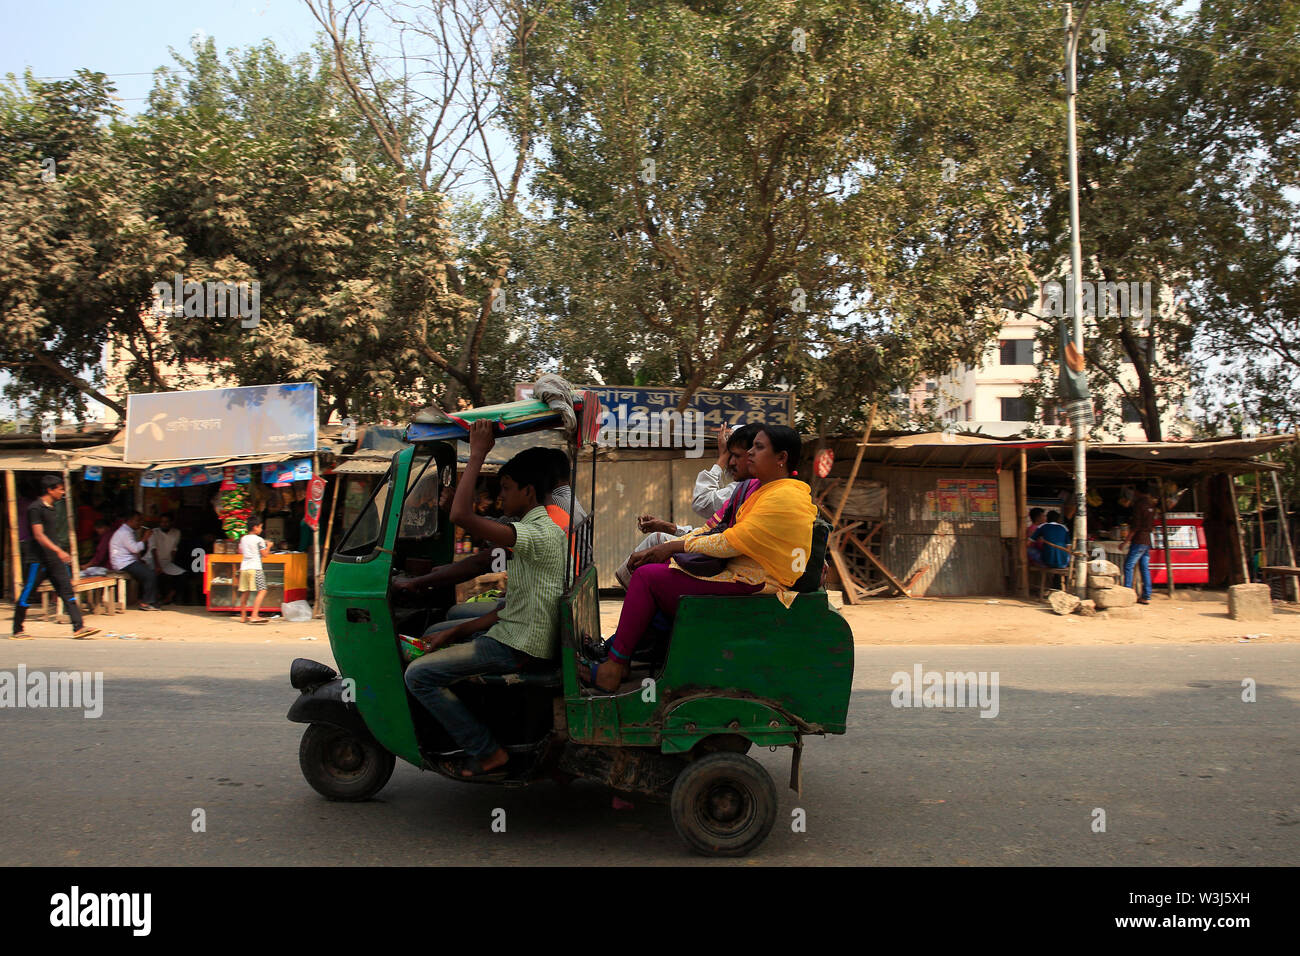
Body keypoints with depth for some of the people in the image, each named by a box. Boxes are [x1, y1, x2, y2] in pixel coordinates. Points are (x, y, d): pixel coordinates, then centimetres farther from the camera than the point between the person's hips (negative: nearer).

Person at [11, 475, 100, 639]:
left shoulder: (50, 508, 14)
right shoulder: (35, 508, -12)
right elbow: (38, 535, -21)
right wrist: (59, 551, -29)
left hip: (53, 558, 8)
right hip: (36, 559, -8)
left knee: (67, 590, -1)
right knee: (27, 594, 3)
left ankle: (78, 627, -6)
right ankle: (17, 631, 17)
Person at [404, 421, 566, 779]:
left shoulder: (538, 534, -19)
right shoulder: (541, 531, 15)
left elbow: (461, 515, -31)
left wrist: (477, 454, -23)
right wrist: (457, 631, 10)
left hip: (518, 649, -11)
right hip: (512, 634, 11)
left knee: (419, 674, -12)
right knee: (435, 638, 25)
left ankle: (486, 752, -6)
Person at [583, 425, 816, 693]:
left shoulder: (784, 498, -18)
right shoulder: (762, 489, 15)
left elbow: (729, 544, -22)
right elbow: (714, 530, 14)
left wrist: (677, 546, -9)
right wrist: (659, 549, 5)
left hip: (751, 587, -10)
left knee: (648, 576, -12)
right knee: (654, 565, 10)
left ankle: (613, 669, -6)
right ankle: (619, 644, 11)